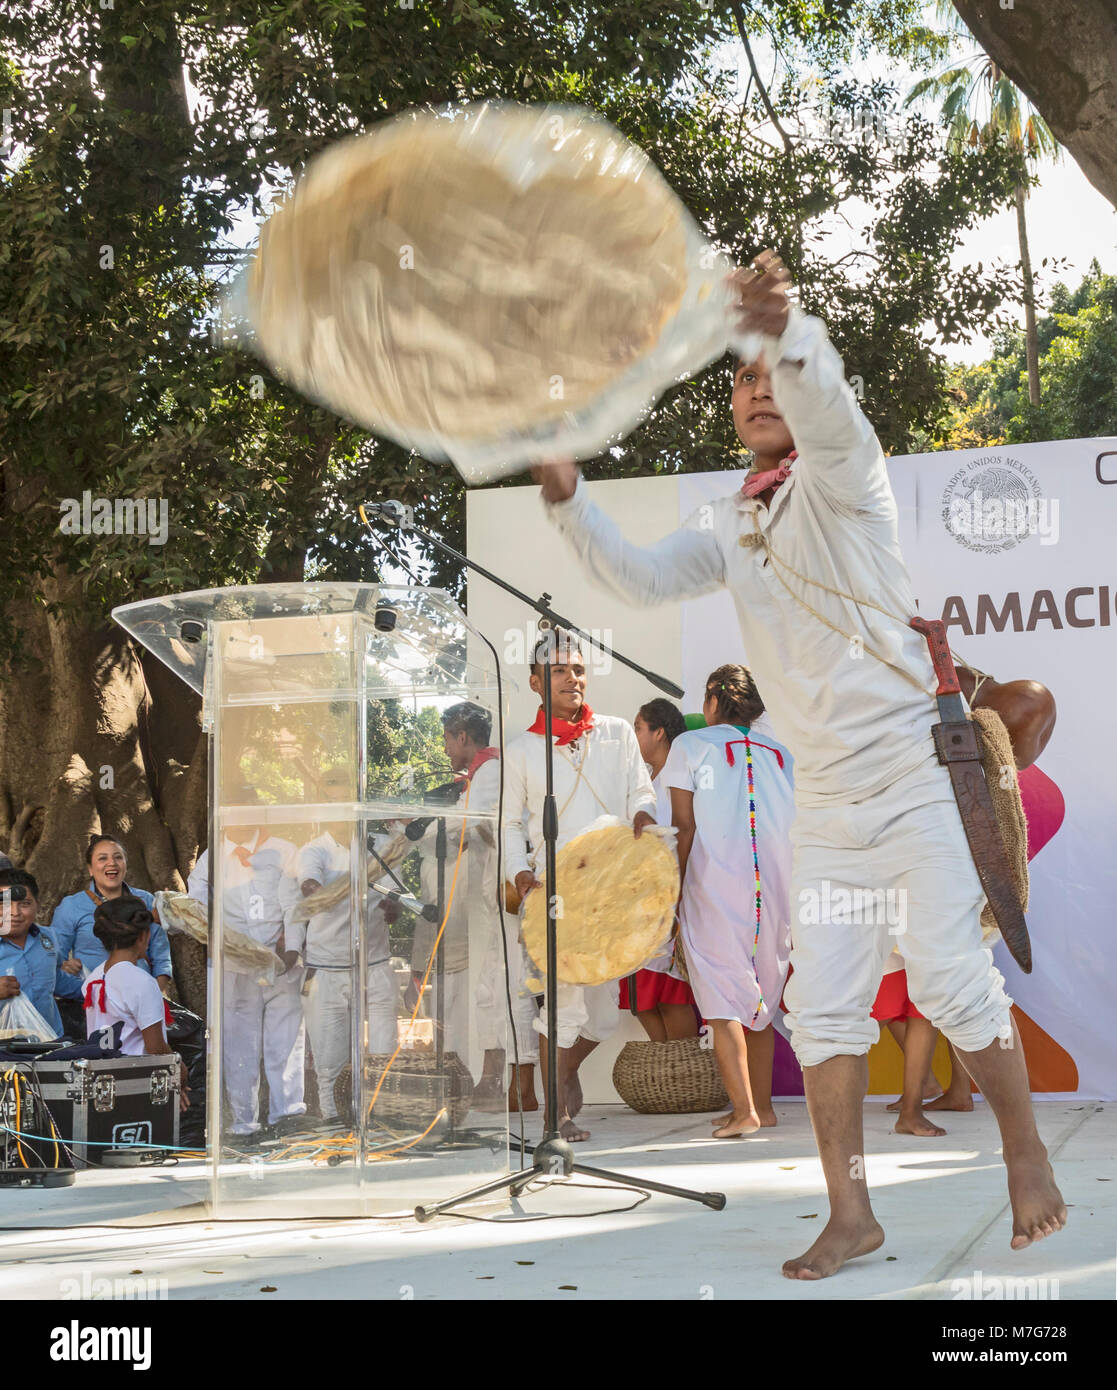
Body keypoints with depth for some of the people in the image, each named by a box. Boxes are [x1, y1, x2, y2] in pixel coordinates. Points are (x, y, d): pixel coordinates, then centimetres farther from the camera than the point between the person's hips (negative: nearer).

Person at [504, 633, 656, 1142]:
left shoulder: (617, 733, 11)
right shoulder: (520, 752, 6)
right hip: (554, 889, -3)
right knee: (564, 999, -11)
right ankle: (558, 1113, 2)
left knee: (604, 1007, 6)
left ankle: (566, 1069, 34)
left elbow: (640, 791, 12)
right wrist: (520, 873, -7)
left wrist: (643, 813, -12)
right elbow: (510, 824, 10)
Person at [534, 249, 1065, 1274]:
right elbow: (643, 577, 7)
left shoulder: (841, 471, -4)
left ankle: (1028, 1162, 16)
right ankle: (851, 1216, 9)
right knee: (821, 1006, 2)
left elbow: (823, 403, -27)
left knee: (953, 984, -5)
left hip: (914, 776, -6)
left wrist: (784, 329, -49)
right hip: (826, 798, 6)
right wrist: (567, 493, -7)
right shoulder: (731, 527, 14)